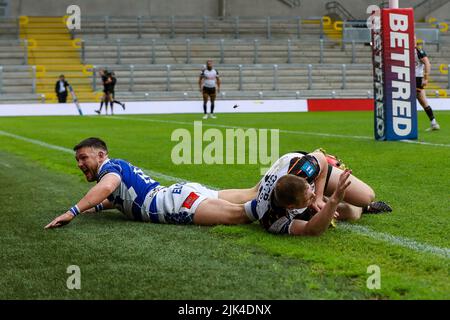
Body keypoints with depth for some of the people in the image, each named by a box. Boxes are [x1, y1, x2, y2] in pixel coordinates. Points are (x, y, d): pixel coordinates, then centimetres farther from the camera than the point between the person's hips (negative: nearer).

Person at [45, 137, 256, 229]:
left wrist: (72, 212, -26)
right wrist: (97, 207, 39)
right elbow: (122, 197, 52)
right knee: (249, 196, -1)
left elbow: (106, 187, -22)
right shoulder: (122, 168, 31)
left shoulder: (110, 166, 3)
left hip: (176, 200, -9)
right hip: (179, 192, 9)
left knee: (236, 214, -28)